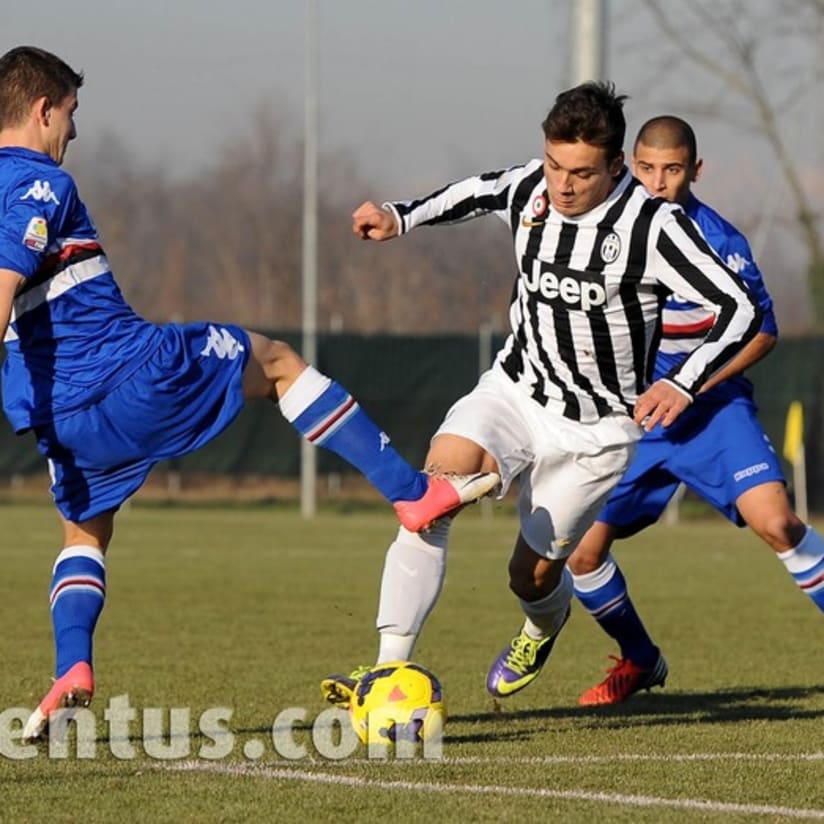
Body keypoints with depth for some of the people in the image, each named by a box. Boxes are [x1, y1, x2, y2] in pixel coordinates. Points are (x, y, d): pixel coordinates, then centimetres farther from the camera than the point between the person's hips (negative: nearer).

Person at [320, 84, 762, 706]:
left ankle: (546, 628, 44)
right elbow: (479, 192, 19)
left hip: (594, 428, -3)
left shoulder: (654, 227, -22)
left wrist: (683, 384, -33)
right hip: (516, 389, 3)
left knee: (532, 573, 2)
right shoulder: (528, 189, -7)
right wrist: (402, 217, 7)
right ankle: (390, 668, -27)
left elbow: (740, 309, -21)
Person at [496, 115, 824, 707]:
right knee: (580, 550, -2)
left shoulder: (718, 241, -14)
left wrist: (690, 386, -18)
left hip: (711, 408, -4)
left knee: (774, 519, -25)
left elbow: (760, 330, -9)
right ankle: (639, 662, 24)